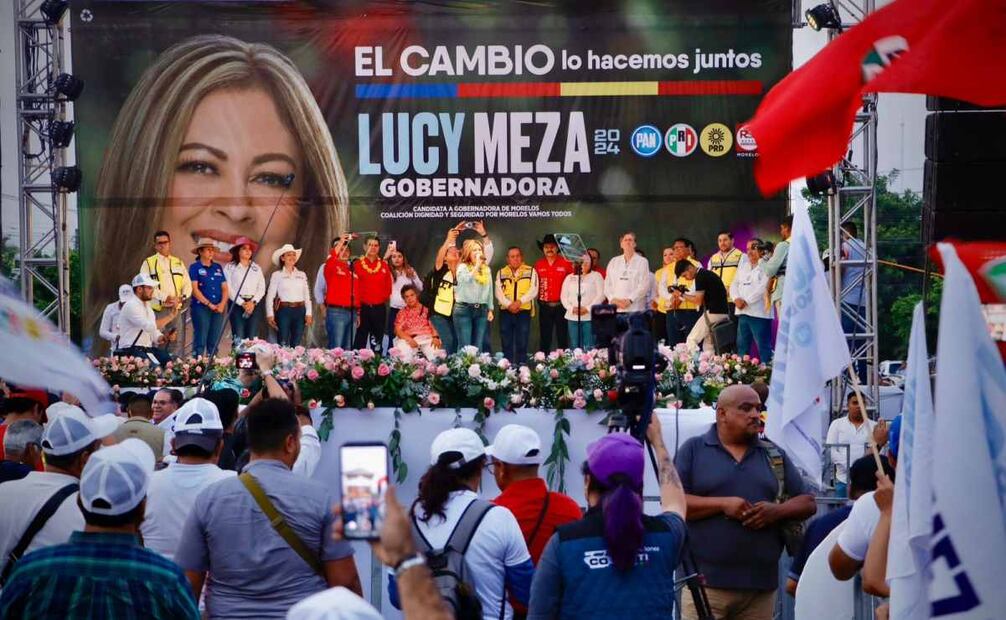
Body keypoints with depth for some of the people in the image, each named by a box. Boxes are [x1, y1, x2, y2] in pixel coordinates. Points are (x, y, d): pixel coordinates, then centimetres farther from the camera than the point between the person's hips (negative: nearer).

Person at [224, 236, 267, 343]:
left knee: (253, 337, -5)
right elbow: (229, 288, -4)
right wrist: (242, 303, -11)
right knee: (239, 337, -10)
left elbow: (262, 288, 11)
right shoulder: (230, 267, 6)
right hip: (237, 303, -3)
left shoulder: (257, 268, 18)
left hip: (254, 304, 3)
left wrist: (253, 302, -6)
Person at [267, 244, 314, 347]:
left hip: (300, 311, 3)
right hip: (284, 311, -3)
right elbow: (270, 296, 0)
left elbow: (307, 296, 12)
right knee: (283, 345, -7)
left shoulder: (302, 275, 13)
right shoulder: (277, 275, 3)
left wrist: (308, 313, 2)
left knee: (296, 344, 4)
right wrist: (270, 315, -9)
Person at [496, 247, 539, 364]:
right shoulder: (501, 273, 11)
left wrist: (519, 301, -17)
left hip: (524, 311, -2)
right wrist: (509, 304, -15)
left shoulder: (531, 272, 5)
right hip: (506, 311, 2)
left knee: (522, 344, -1)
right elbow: (499, 292, 1)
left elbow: (533, 291, -4)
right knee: (506, 343, 3)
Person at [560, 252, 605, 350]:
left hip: (590, 317, -3)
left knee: (589, 348, -9)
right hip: (573, 317, 3)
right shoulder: (569, 278, 18)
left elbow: (601, 295, -2)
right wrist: (572, 308, -7)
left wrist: (587, 308, -12)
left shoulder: (596, 276, 8)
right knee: (575, 347, 1)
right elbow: (564, 296, 12)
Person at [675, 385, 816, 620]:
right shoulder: (693, 449, 5)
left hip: (762, 584, 4)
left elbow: (807, 503, 15)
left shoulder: (774, 455, 17)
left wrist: (777, 511, -6)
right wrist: (723, 504, -15)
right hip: (706, 581, -4)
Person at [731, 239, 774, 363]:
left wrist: (746, 301, -14)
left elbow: (763, 287, -13)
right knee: (742, 346, 10)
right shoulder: (743, 266, 21)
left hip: (759, 313, -7)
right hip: (743, 312, 7)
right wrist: (736, 299, -4)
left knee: (763, 346, -8)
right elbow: (734, 284, 15)